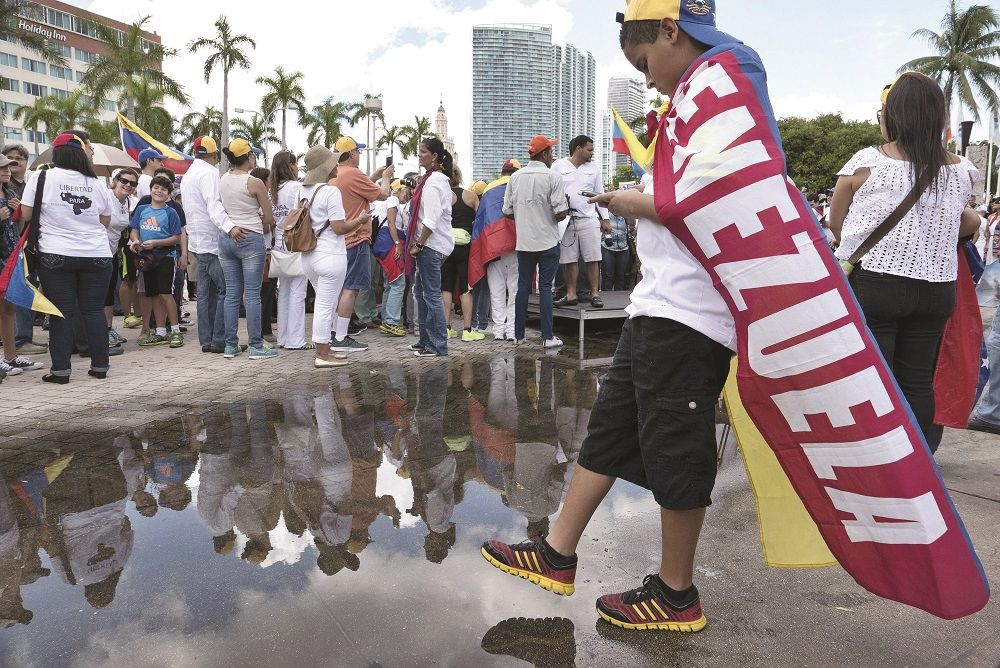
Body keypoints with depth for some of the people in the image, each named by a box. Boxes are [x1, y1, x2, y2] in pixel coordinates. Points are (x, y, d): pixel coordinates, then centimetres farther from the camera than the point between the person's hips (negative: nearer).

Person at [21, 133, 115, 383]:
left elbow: (26, 215, 0)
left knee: (62, 312, 3)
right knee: (94, 310, 7)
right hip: (96, 256, 1)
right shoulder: (96, 183, 2)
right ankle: (100, 366, 10)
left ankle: (61, 369, 4)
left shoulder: (41, 178, -3)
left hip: (55, 256, -1)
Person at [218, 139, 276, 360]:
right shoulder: (254, 183, -10)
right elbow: (270, 219, -4)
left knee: (232, 293, 9)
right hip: (250, 239, -6)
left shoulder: (223, 180, 7)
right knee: (252, 294, -3)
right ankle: (256, 346, 1)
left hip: (226, 238, 6)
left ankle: (231, 345, 12)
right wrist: (263, 227, 14)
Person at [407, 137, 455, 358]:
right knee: (420, 291, 17)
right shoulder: (439, 178, 17)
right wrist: (418, 243, 19)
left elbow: (431, 219, -22)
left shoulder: (433, 181, -14)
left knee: (432, 295, -7)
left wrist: (418, 244, -18)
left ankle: (438, 346, -1)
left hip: (432, 245, -11)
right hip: (432, 244, 11)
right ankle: (426, 340, 25)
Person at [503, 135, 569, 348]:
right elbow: (561, 212, -14)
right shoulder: (552, 177, -9)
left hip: (523, 241, 4)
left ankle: (518, 334, 15)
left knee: (523, 286, 10)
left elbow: (507, 211, 6)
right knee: (545, 287, 1)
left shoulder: (516, 177, 4)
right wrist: (553, 217, 7)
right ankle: (547, 336, 2)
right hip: (548, 241, -4)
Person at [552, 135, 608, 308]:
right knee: (570, 260, 2)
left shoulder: (594, 169, 13)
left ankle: (595, 294, 2)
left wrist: (605, 219, 10)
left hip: (589, 219, 1)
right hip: (566, 219, -1)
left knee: (592, 259, -3)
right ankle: (571, 295, 9)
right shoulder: (558, 166, 6)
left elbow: (600, 195, 15)